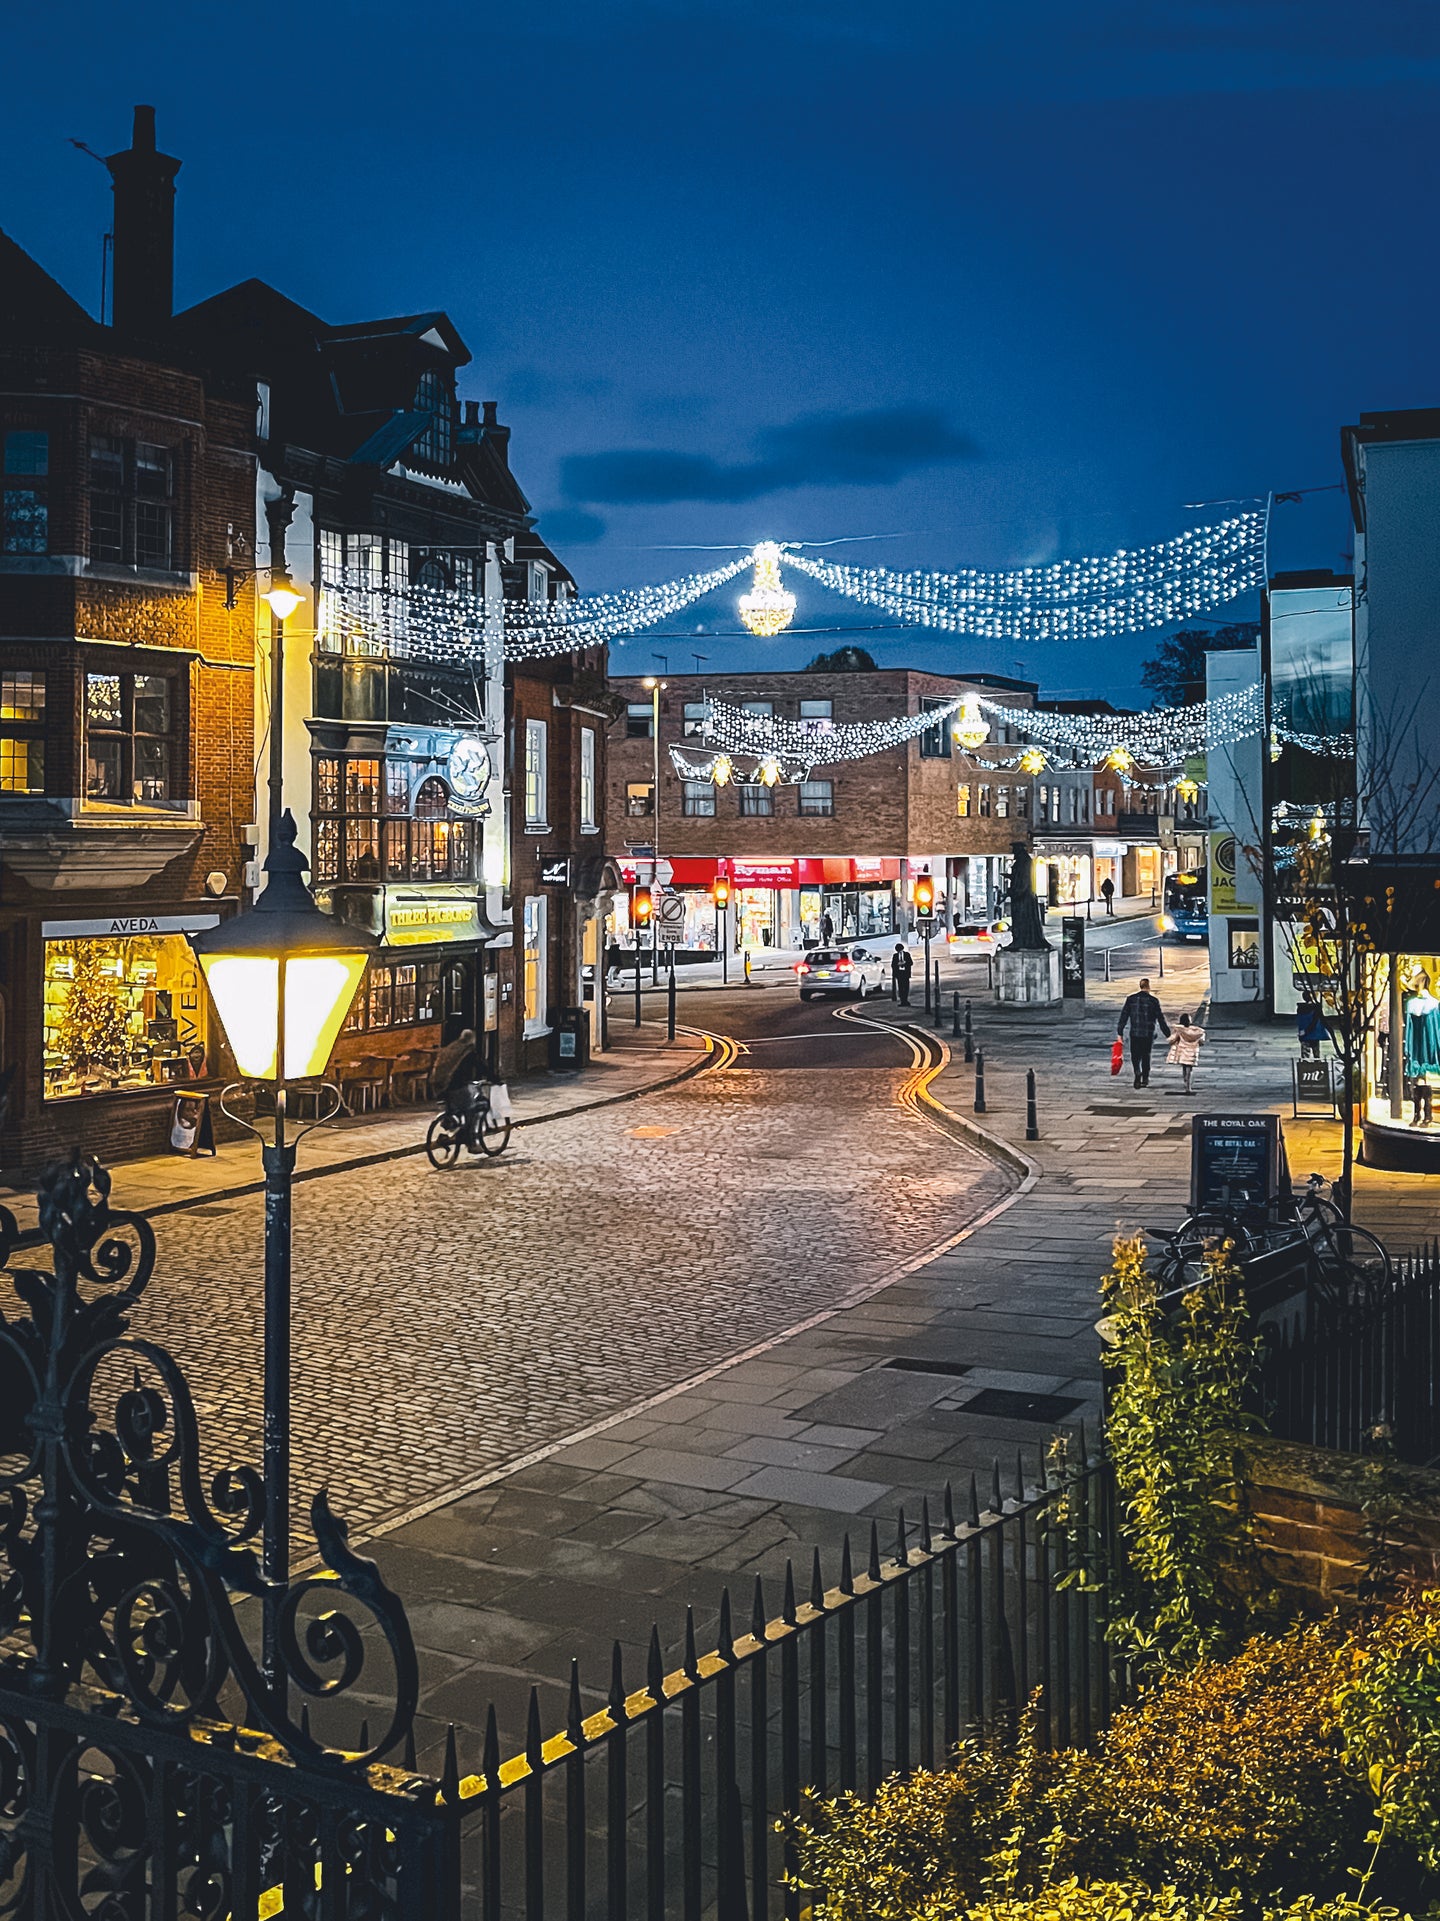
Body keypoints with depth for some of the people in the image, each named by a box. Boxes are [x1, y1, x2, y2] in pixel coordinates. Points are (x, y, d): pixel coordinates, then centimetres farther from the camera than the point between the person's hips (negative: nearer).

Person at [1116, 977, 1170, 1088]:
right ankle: (1145, 1079, 17)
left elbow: (1124, 1016, 1)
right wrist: (1167, 1034, 5)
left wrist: (1120, 1033, 5)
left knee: (1135, 1056, 8)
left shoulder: (1131, 999, 1)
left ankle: (1137, 1072, -20)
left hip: (1134, 1033, 1)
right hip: (1148, 1033, -1)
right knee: (1146, 1056, 13)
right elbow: (1160, 1019, -2)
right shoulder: (1153, 1000, -5)